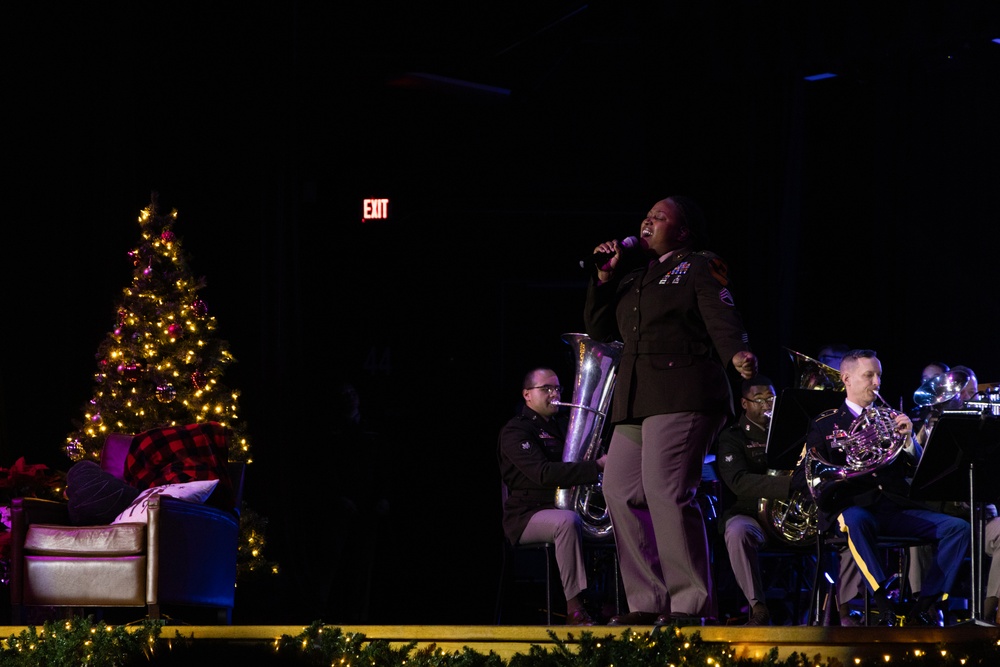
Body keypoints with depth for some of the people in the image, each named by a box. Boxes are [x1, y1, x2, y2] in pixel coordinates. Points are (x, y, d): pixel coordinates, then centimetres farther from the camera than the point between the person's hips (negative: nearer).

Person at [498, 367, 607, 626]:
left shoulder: (562, 425, 21)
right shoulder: (516, 431, -7)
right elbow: (543, 473, -22)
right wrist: (596, 467, -28)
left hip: (565, 504, 7)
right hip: (527, 515, -7)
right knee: (567, 521, -39)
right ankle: (574, 610, -40)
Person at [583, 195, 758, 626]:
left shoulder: (699, 268, 4)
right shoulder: (632, 275, 24)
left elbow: (721, 319, -9)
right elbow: (598, 329, 21)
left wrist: (737, 353, -30)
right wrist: (604, 277, 10)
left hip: (682, 396, -8)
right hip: (635, 403, 8)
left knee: (666, 490, -17)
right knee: (620, 490, 1)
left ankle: (690, 603, -15)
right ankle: (648, 602, 5)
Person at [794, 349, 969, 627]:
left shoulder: (891, 418, 22)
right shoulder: (825, 424, 12)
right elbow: (802, 477, 3)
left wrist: (908, 439, -5)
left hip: (898, 507, 4)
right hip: (854, 507, -4)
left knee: (958, 528, -19)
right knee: (855, 521, -41)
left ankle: (924, 609, -22)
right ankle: (885, 608, -41)